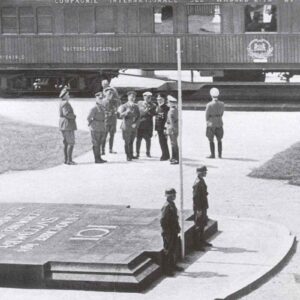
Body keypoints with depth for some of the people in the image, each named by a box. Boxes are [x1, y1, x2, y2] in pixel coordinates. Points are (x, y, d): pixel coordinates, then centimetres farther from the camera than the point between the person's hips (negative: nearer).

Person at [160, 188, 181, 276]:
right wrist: (166, 233, -21)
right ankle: (166, 269, 7)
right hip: (168, 233, -10)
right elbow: (162, 220, -22)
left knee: (174, 249, 19)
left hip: (174, 232, 10)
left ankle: (173, 266, 31)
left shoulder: (172, 204, 10)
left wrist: (177, 228, 18)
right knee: (168, 251, -1)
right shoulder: (166, 206, -20)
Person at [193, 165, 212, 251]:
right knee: (198, 226, -2)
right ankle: (197, 245, 4)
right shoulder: (197, 183, -22)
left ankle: (202, 241, 32)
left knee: (203, 224, 20)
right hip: (199, 208, -10)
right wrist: (199, 210, -22)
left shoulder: (201, 181, 9)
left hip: (203, 207, 10)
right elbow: (195, 197, -23)